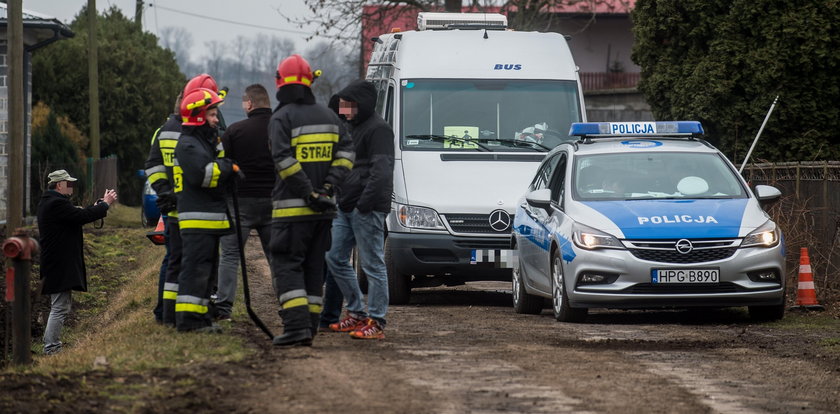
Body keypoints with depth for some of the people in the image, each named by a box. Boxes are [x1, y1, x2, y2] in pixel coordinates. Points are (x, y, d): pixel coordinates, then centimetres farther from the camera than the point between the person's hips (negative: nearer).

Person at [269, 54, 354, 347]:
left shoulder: (281, 118, -8)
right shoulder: (329, 116, 11)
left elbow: (284, 159, -19)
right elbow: (346, 153, 4)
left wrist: (309, 193, -17)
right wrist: (327, 188, -4)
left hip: (291, 207, -6)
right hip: (323, 210, 6)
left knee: (287, 267, -4)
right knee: (314, 268, 13)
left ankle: (297, 326, -17)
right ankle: (309, 327, 14)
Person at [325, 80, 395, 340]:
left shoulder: (378, 129, -11)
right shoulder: (351, 127, 20)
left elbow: (381, 171, -20)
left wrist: (364, 203, -25)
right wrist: (342, 200, 18)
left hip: (367, 210, -10)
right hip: (346, 208, 10)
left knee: (373, 265, -6)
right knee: (335, 259, 11)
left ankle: (376, 323, -4)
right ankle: (356, 313, 20)